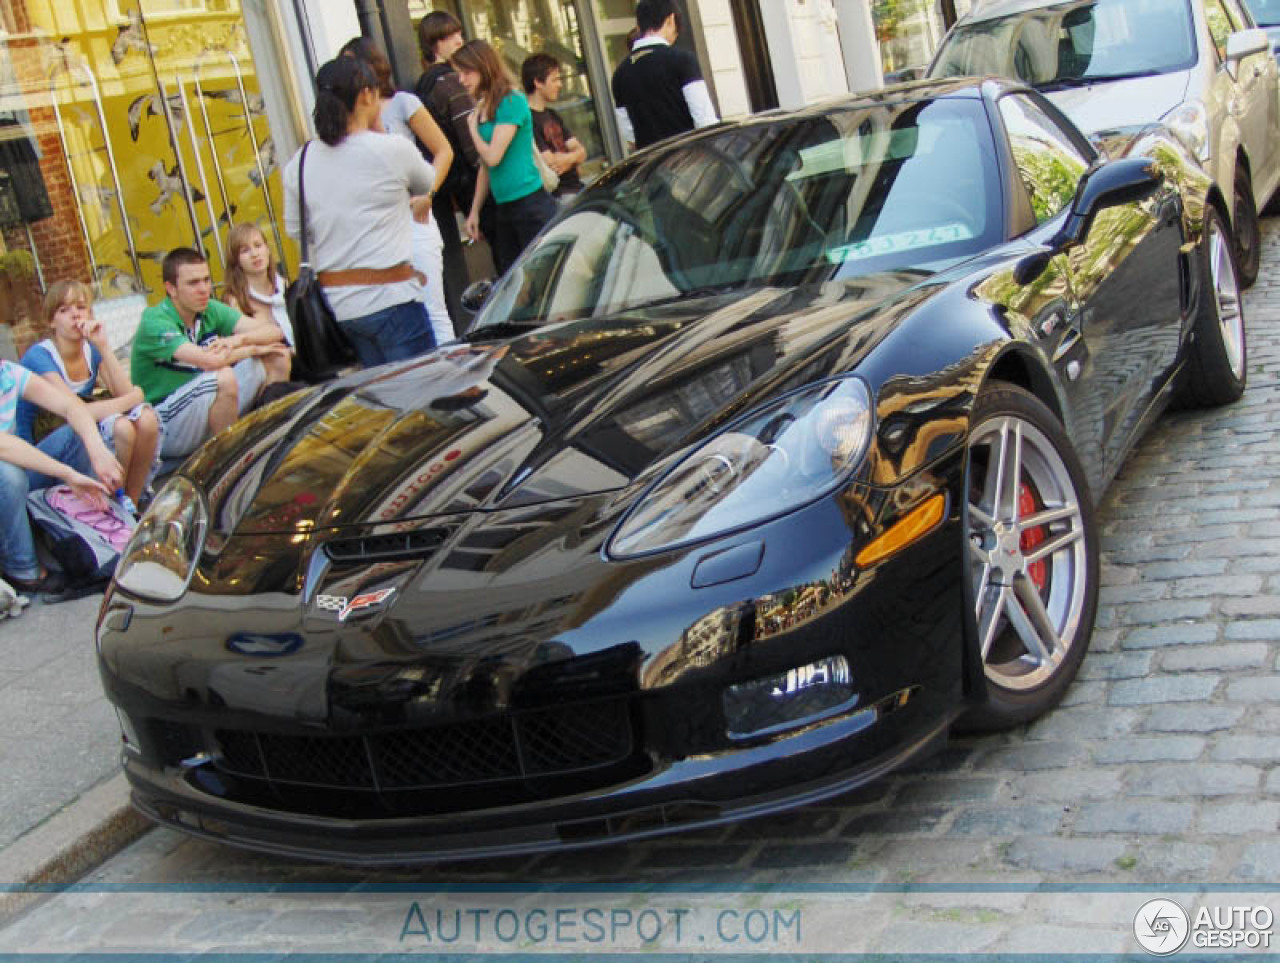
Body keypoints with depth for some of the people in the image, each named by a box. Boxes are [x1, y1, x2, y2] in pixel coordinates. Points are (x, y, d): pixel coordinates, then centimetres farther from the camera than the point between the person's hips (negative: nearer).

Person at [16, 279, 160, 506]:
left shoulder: (92, 350, 4)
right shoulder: (39, 356, -17)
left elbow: (125, 392, -10)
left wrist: (103, 345, -17)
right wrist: (134, 398, -18)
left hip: (83, 439, 7)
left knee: (146, 419, -17)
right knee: (121, 427, -29)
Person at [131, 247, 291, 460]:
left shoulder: (210, 310, 1)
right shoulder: (155, 323, -20)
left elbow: (273, 332, -4)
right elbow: (209, 361, -34)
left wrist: (238, 340, -23)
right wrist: (254, 348, -18)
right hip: (162, 430, -7)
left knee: (276, 358, -3)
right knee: (223, 377, -34)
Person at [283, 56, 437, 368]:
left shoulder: (298, 163, 5)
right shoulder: (392, 149, -9)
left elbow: (296, 233, 13)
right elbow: (429, 186, 10)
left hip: (336, 305, 6)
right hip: (390, 301, -6)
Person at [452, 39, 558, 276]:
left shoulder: (511, 101, -10)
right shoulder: (482, 107, 13)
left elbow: (493, 156, -15)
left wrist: (473, 128, 2)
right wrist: (474, 211, 17)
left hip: (530, 203, -8)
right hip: (504, 209, 8)